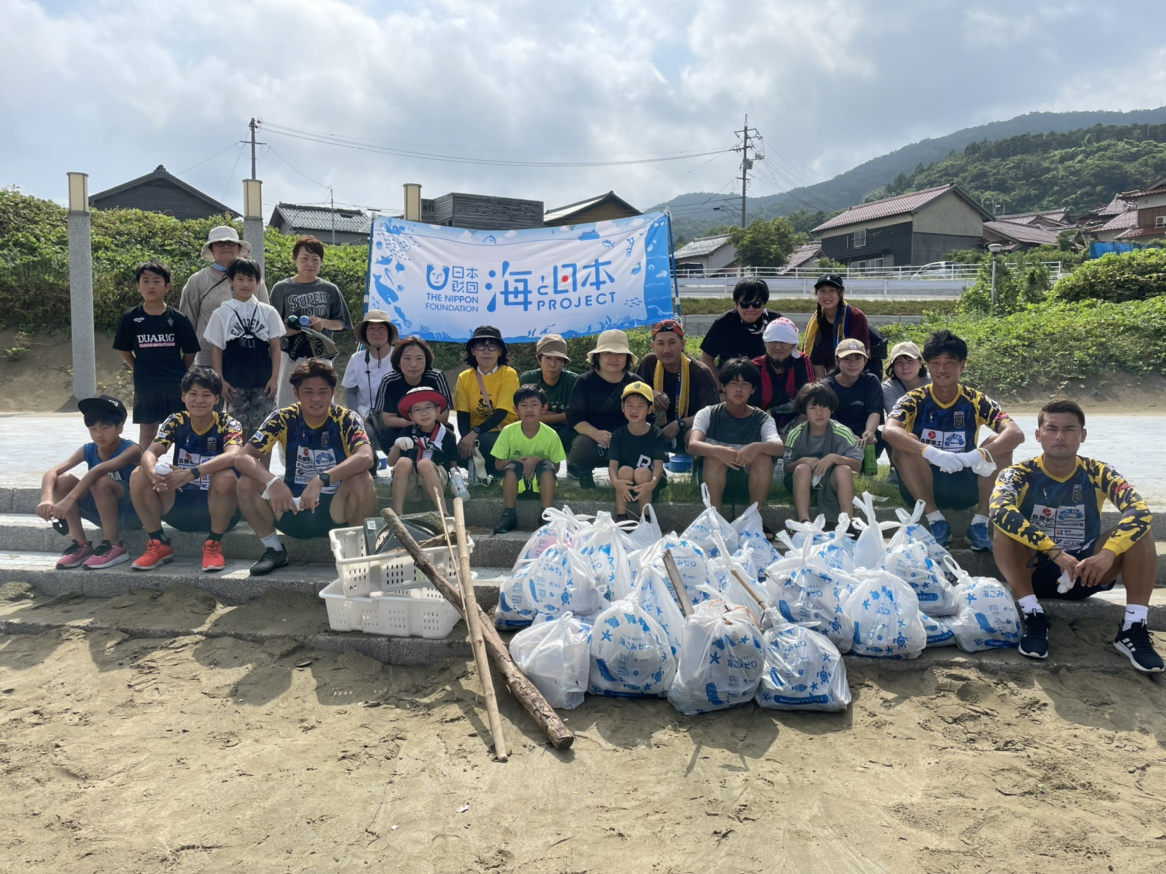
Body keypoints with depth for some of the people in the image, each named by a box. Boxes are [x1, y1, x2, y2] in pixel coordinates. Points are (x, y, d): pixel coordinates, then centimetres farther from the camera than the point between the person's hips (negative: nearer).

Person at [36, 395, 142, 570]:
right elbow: (51, 472, -17)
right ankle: (81, 544, -9)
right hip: (104, 512, 6)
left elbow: (99, 471, -37)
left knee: (101, 482, -33)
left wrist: (69, 499, -47)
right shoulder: (87, 450, -3)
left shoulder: (131, 449, -19)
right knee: (62, 481, -13)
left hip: (131, 511, -6)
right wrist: (46, 498, -37)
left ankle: (115, 547, -20)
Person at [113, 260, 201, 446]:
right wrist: (140, 370, 4)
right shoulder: (130, 318, 0)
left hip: (176, 386, -1)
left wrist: (179, 373, 4)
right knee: (147, 432, 10)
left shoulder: (177, 318, -2)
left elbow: (190, 352, 3)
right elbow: (124, 350, 9)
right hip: (145, 387, 1)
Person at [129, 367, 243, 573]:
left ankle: (214, 544, -13)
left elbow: (233, 456, -32)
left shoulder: (227, 424, -11)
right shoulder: (176, 422, -1)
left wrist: (191, 474, -45)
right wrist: (153, 472, -40)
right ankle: (158, 543, -3)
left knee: (226, 477, -34)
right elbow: (149, 453, -16)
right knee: (139, 475, -18)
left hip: (215, 508, -3)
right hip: (180, 508, 3)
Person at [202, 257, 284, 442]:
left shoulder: (268, 312, 5)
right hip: (234, 384, 0)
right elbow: (216, 349, 4)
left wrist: (274, 378, -2)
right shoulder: (222, 313, 3)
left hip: (263, 383, 1)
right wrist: (220, 381, -2)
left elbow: (275, 347, 5)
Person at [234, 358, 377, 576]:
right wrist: (273, 482, -34)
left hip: (336, 509, -2)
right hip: (293, 510, 3)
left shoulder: (346, 419, -11)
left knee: (362, 480, -31)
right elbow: (243, 458, -14)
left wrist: (322, 479, -44)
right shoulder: (283, 419, -5)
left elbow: (366, 457, -31)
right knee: (247, 484, -19)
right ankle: (273, 549, 3)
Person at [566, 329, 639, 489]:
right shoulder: (584, 382, 3)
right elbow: (574, 417, -5)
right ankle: (585, 479, 0)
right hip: (591, 438, -1)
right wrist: (596, 433, -25)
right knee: (581, 447, -35)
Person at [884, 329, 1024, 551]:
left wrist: (977, 455, -38)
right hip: (922, 487, -1)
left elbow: (1016, 433, -19)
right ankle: (936, 521, -19)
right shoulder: (914, 400, -7)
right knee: (905, 444, -27)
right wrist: (933, 453, -44)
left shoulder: (976, 401, -4)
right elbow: (889, 431, -29)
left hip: (965, 487, 1)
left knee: (1000, 444, -20)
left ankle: (980, 524, -15)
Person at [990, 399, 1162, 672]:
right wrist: (1056, 553, -41)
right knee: (1005, 526, -28)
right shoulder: (1020, 474, -11)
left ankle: (1134, 628, -22)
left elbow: (1139, 511, -23)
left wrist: (1107, 554, -40)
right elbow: (1000, 511, -33)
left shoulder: (1097, 473, -5)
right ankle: (1034, 617, -28)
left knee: (1137, 527, -19)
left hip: (1087, 573, 2)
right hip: (1036, 573, -2)